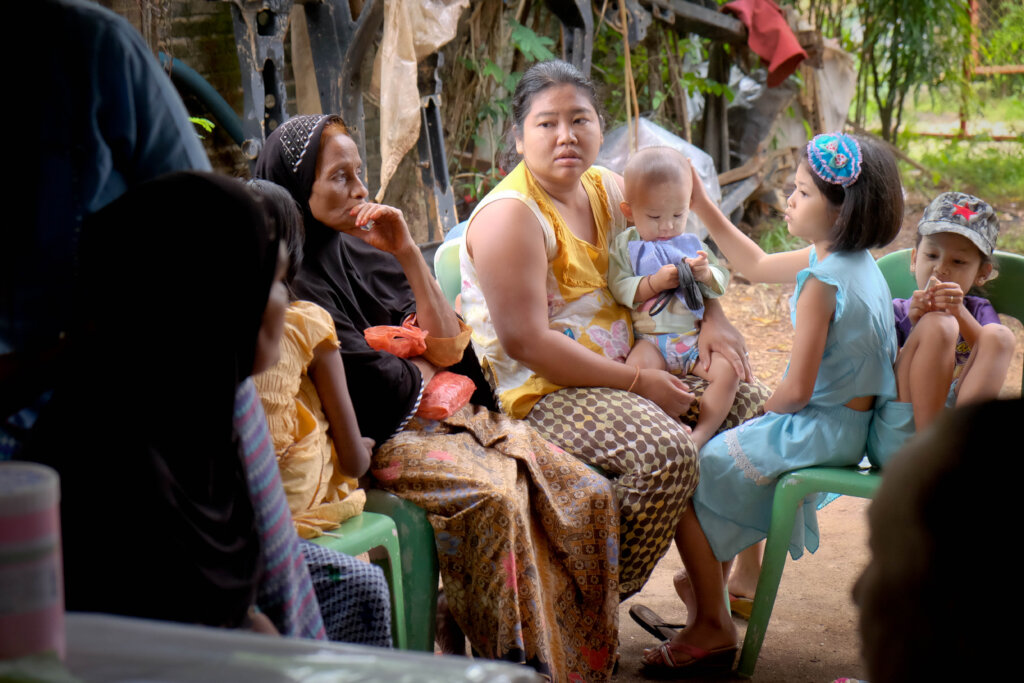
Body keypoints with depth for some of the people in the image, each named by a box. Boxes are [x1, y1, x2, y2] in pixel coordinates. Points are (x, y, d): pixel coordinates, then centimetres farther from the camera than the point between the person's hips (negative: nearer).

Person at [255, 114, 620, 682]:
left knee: (587, 495, -10)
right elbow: (377, 387, -14)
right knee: (495, 497, -34)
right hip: (375, 440, -8)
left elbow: (449, 348, 6)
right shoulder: (292, 283, -8)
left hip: (446, 417, 8)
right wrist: (425, 366, 6)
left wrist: (407, 253, -1)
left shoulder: (366, 252, 15)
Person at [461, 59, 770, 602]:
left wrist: (714, 318, 4)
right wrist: (638, 383, -21)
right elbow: (525, 341, -23)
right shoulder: (510, 215, -15)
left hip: (626, 366, 9)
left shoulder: (607, 189, 10)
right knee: (667, 452, -31)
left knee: (751, 401, 2)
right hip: (545, 391, -9)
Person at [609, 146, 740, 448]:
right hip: (650, 339, -3)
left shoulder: (693, 244, 14)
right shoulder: (625, 246, 5)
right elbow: (619, 288, -6)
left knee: (728, 369, -22)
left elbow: (721, 283, 12)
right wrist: (655, 282, -19)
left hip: (696, 336, 3)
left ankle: (703, 432, -25)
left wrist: (706, 274, -11)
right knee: (638, 365, -35)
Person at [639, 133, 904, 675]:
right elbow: (757, 265, 22)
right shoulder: (851, 260, 6)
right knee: (719, 458, 22)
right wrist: (702, 205, 19)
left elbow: (797, 390, -23)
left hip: (820, 429, -10)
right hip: (847, 424, 10)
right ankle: (711, 588, 27)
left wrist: (767, 411, -2)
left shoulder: (822, 281, -23)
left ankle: (713, 629, 2)